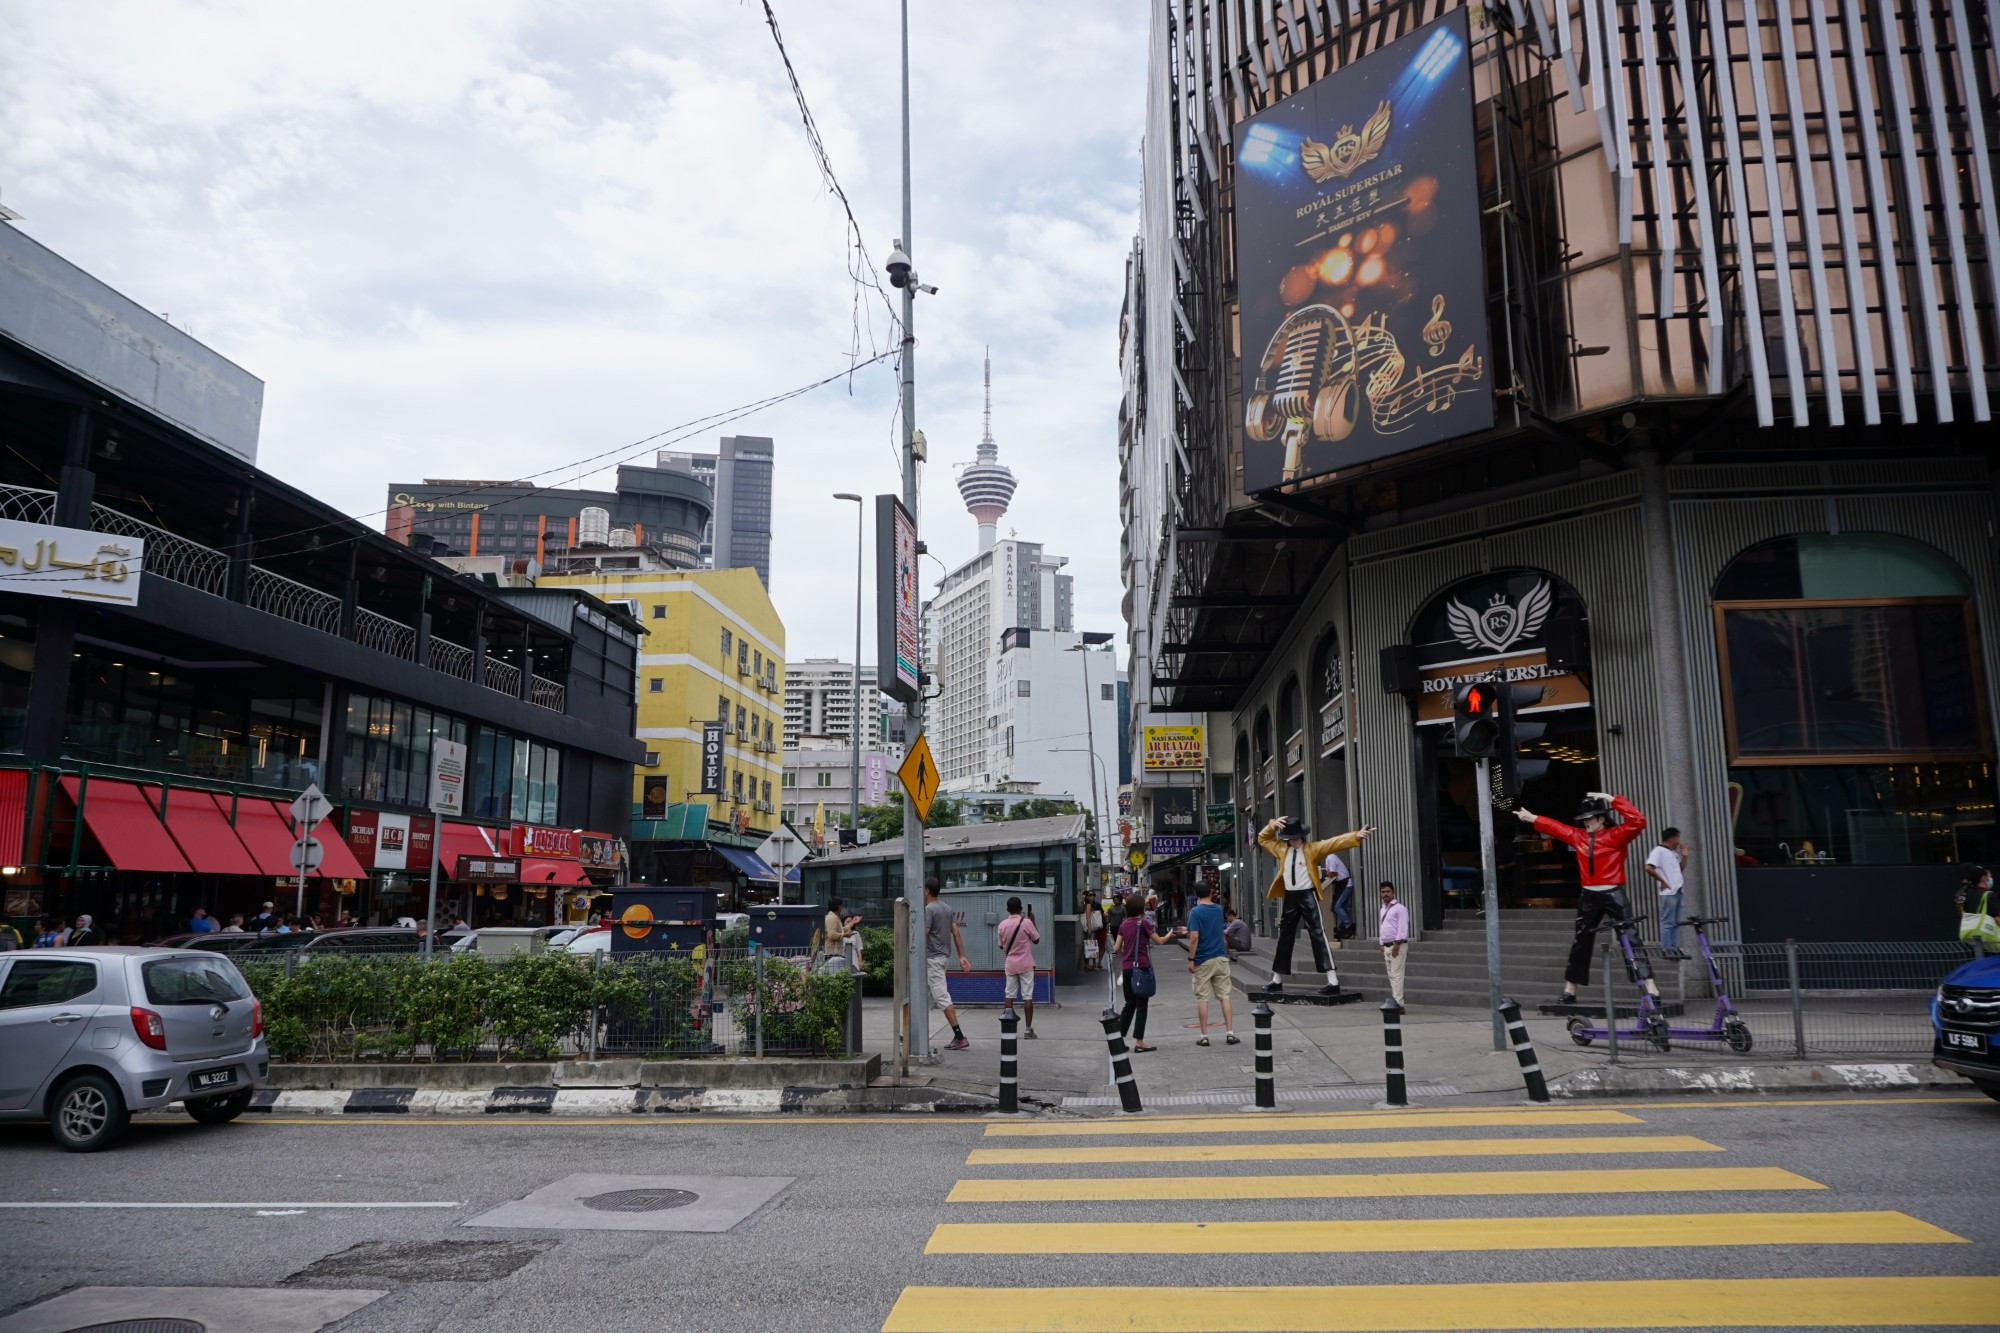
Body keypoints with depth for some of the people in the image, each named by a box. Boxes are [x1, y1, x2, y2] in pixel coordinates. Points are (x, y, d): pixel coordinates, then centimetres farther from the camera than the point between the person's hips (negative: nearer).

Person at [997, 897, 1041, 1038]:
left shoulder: (1002, 925, -2)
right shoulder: (1026, 923, -12)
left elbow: (1001, 946, 9)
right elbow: (1037, 940, 0)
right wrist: (1033, 922, 7)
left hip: (1010, 965, 3)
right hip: (1026, 965, -3)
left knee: (1009, 995, 10)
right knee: (1027, 996, 1)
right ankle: (1029, 1029, 0)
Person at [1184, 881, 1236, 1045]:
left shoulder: (1196, 912, -10)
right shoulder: (1218, 909, 7)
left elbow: (1194, 937, -18)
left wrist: (1191, 959, -12)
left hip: (1203, 961, -4)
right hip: (1220, 958, 4)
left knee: (1202, 998, 2)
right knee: (1224, 996, 7)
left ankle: (1204, 1036, 5)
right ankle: (1230, 1033, 4)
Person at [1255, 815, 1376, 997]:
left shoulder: (1312, 849, -3)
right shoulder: (1282, 849, 11)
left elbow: (1335, 842, -13)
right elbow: (1262, 838, 22)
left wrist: (1356, 836, -26)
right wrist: (1273, 826, 4)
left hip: (1307, 895, -5)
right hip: (1290, 897, 5)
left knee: (1318, 934, -11)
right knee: (1284, 936, 11)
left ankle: (1333, 982, -14)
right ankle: (1277, 981, 20)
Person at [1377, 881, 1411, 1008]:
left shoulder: (1399, 908, -9)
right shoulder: (1383, 909, 18)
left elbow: (1403, 928, -16)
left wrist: (1397, 944, -20)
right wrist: (1382, 944, 16)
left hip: (1398, 945, -8)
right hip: (1387, 946, 9)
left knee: (1397, 974, -11)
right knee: (1391, 975, 8)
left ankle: (1398, 1003, -13)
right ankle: (1394, 1001, 10)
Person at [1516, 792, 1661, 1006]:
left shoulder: (1615, 835, -9)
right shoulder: (1578, 836, 9)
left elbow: (1638, 821, -24)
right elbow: (1555, 826, 22)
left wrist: (1611, 799, -23)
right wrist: (1532, 818, 29)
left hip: (1614, 894, -6)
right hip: (1589, 896, 6)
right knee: (1581, 942, 12)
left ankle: (1651, 989, -13)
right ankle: (1569, 991, 20)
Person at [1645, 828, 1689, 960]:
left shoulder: (1673, 853, 18)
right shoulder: (1659, 851, -10)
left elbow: (1680, 869, 27)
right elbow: (1649, 868, -21)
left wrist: (1684, 857, 15)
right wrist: (1662, 881, -16)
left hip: (1677, 892, 9)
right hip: (1668, 892, -9)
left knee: (1675, 922, 12)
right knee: (1668, 922, -7)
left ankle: (1674, 948, 17)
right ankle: (1666, 949, -5)